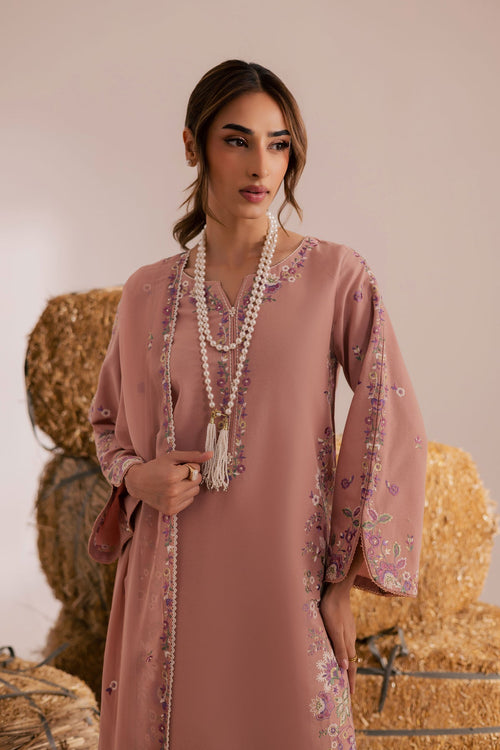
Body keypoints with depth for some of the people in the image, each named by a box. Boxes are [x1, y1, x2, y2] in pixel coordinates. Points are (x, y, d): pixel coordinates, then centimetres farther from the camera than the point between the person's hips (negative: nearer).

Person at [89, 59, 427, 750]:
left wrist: (342, 581, -6)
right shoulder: (149, 293, 4)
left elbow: (391, 426, -5)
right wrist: (136, 476, -4)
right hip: (174, 582, 3)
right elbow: (109, 418, 18)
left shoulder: (336, 276, -4)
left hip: (289, 580, -2)